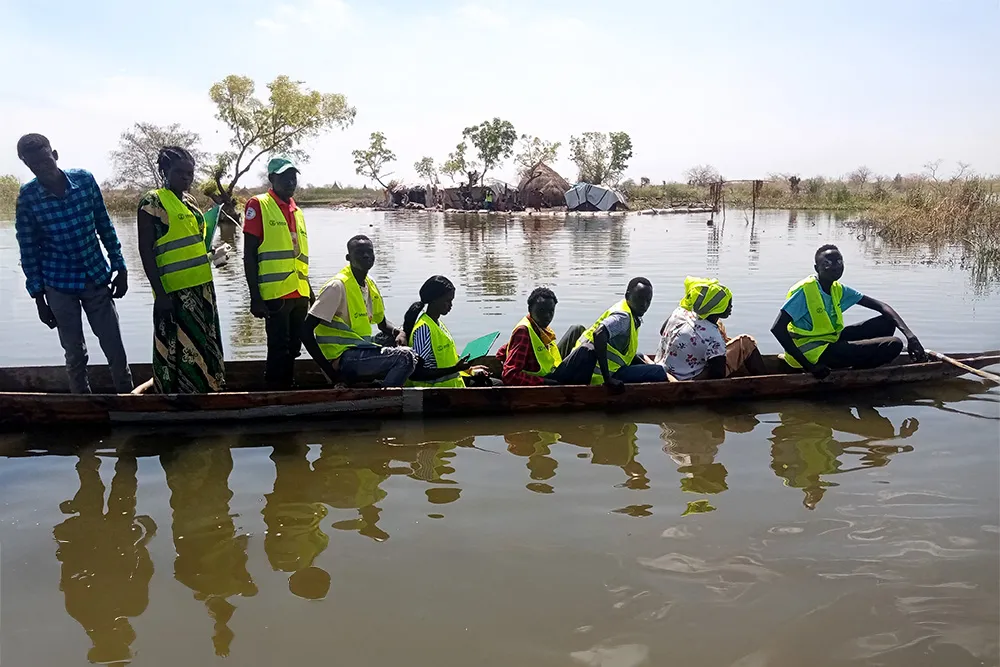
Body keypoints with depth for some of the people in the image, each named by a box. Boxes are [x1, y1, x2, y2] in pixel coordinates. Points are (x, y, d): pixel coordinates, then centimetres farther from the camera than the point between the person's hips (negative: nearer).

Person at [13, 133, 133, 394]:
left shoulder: (85, 179, -6)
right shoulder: (27, 197, -10)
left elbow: (105, 226, 3)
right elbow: (28, 250, -3)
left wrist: (120, 268, 3)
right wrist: (38, 297, -2)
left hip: (97, 278, 1)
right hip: (59, 286, -1)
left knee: (115, 349, 6)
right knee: (75, 355, 9)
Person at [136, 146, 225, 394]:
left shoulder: (190, 200, 15)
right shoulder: (152, 201, -8)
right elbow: (145, 250, -12)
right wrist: (160, 293, -17)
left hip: (202, 289, 8)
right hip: (175, 292, -8)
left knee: (205, 350, 15)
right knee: (178, 353, -2)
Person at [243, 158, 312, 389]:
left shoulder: (297, 211, 18)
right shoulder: (258, 205, -1)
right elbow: (249, 254, -5)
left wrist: (309, 292, 20)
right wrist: (255, 297, -11)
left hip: (299, 294, 6)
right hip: (275, 294, -6)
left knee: (293, 349, 13)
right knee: (279, 349, -4)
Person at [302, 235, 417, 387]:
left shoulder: (371, 286, 11)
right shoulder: (338, 286, -13)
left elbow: (382, 323, 24)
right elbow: (306, 331, -16)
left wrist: (398, 333, 0)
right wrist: (330, 370, -18)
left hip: (361, 351, 9)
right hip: (344, 357, -9)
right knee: (405, 357, -23)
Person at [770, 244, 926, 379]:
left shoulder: (839, 290, 7)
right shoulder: (805, 291, -17)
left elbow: (881, 306, 8)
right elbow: (777, 328, -26)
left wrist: (909, 334, -7)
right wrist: (808, 366, -28)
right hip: (815, 352, -9)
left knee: (887, 322, 6)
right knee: (893, 345, -13)